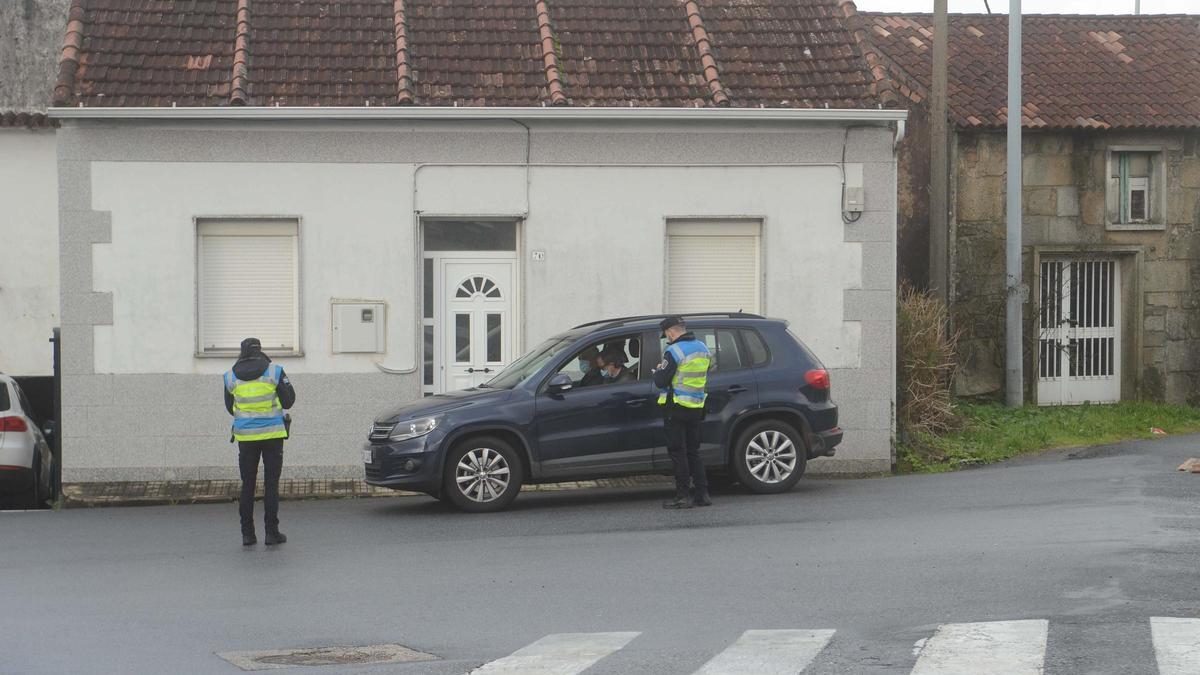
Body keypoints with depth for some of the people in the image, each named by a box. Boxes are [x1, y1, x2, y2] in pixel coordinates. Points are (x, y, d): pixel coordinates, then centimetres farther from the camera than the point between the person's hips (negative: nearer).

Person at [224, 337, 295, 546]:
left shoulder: (231, 377, 1)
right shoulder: (274, 372, -6)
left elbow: (230, 407, 10)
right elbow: (288, 401, 0)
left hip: (246, 436, 2)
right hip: (272, 434, -2)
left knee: (247, 485, 9)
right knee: (271, 484, 3)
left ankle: (247, 534, 7)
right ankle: (272, 532, 0)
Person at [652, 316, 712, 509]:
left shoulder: (674, 352, -15)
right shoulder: (702, 348, 10)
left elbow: (661, 382, -16)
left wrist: (658, 371, 4)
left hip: (676, 408, -7)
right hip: (697, 407, 7)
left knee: (678, 452, -1)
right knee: (693, 451, 15)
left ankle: (682, 497, -2)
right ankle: (702, 494, 11)